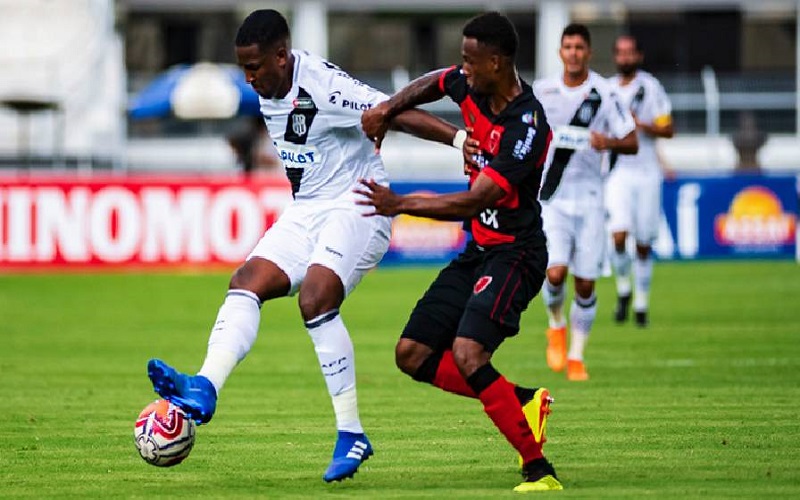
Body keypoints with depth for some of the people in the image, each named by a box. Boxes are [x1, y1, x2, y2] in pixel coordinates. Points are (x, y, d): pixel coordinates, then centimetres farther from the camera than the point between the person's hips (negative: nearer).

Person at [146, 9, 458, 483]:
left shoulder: (323, 86, -21)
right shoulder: (269, 92, 5)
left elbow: (396, 114, -24)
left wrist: (462, 139, -31)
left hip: (357, 207, -9)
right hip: (305, 212, 9)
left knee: (315, 298, -26)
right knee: (245, 284, -10)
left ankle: (352, 434, -20)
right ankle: (204, 390, -25)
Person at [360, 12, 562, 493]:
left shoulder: (527, 128, -25)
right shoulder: (472, 87, 0)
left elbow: (473, 202, -25)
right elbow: (430, 84, 24)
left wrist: (400, 205, -19)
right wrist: (387, 108, 6)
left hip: (514, 253, -9)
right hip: (478, 250, 9)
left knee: (467, 356, -28)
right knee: (412, 355, 6)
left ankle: (540, 473, -22)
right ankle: (524, 401, 14)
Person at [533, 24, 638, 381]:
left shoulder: (604, 93, -3)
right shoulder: (541, 91, 1)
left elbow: (632, 143, -2)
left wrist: (609, 142, -22)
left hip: (588, 198, 0)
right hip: (551, 197, 0)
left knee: (585, 283, 0)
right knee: (555, 273, -17)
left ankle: (576, 357, 16)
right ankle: (556, 325, 15)